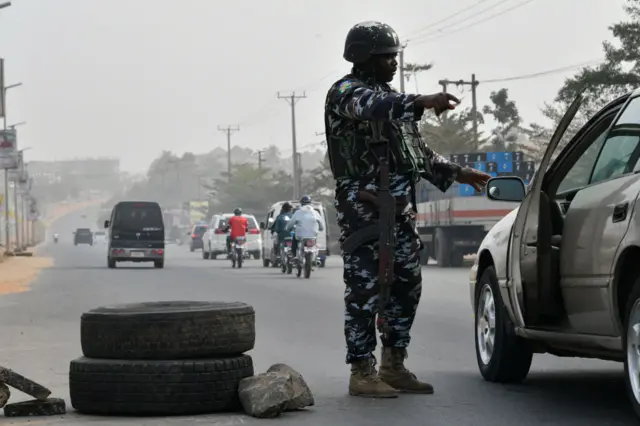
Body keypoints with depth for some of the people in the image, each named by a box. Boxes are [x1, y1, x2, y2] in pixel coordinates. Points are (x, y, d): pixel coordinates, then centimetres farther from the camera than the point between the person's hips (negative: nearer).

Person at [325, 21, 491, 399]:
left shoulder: (392, 98, 22)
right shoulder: (346, 92, -5)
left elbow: (420, 152, 29)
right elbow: (372, 107, -30)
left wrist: (458, 173, 22)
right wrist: (423, 103, -43)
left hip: (401, 207, 9)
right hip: (363, 208, -9)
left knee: (406, 285, 9)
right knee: (364, 289, -8)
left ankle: (394, 366, 18)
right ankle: (362, 372, -5)